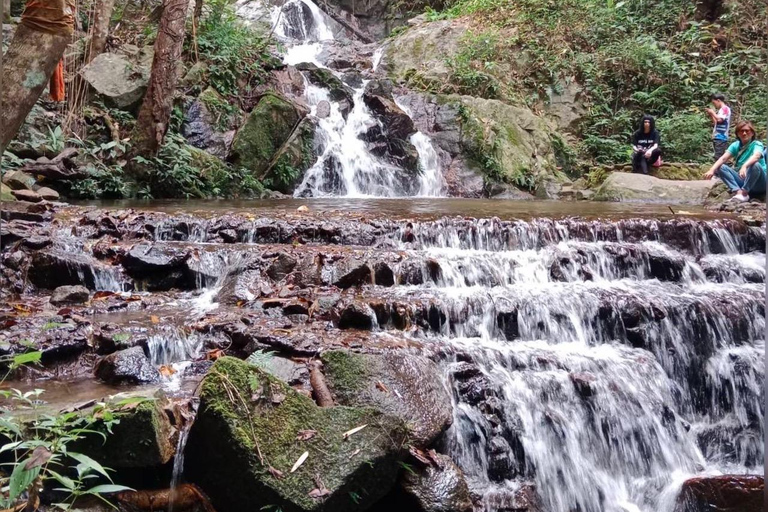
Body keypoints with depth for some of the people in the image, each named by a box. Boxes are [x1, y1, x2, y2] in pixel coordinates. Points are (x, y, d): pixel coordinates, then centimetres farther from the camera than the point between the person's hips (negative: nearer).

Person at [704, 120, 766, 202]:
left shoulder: (757, 144, -10)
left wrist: (744, 166, -54)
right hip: (742, 180, 4)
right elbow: (723, 158, -13)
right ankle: (739, 191, -29)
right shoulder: (735, 145, 3)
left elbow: (756, 156, -33)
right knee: (720, 167, -14)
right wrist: (712, 170, -32)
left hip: (758, 183, -4)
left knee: (755, 165, -34)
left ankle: (744, 193, -25)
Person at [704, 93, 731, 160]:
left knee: (718, 157, -13)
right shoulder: (720, 110, 21)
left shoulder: (725, 108, -6)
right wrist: (710, 115, 13)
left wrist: (712, 112, -5)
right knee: (717, 157, 9)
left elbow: (719, 120, -20)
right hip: (716, 137, 9)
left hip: (721, 137, -9)